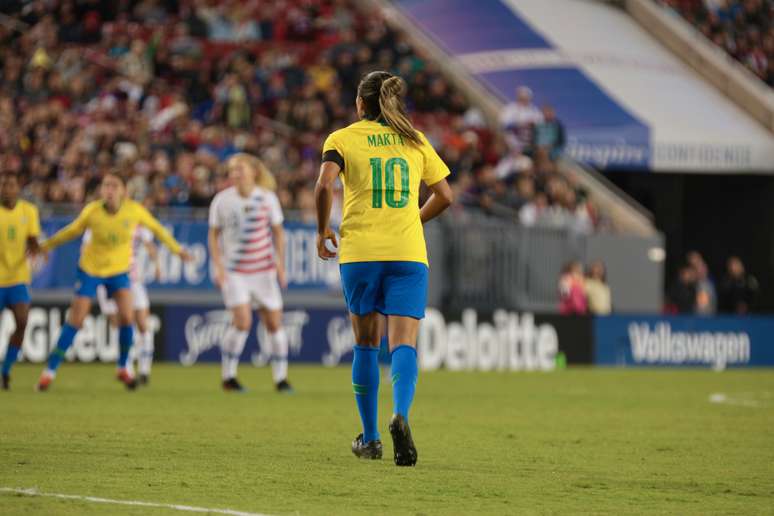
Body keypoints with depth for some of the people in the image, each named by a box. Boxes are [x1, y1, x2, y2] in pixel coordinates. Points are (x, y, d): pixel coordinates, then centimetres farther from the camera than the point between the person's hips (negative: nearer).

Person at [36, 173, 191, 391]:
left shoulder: (135, 211, -17)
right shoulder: (92, 211, -19)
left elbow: (156, 228, 1)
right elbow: (72, 231, -1)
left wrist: (177, 249, 9)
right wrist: (44, 246, 6)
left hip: (119, 270, 1)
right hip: (90, 269, -1)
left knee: (126, 316, -14)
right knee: (75, 320, -6)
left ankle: (123, 368, 8)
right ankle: (50, 370, 4)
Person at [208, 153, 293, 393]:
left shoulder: (267, 198, -1)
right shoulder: (222, 200, -4)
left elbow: (278, 232, 8)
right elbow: (213, 235, 5)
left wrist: (281, 265, 2)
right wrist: (218, 266, -5)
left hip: (264, 270, 2)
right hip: (234, 271, -2)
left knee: (274, 322, 2)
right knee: (242, 321, -17)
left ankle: (281, 378, 15)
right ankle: (228, 376, -3)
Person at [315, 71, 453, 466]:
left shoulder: (343, 139, 4)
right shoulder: (415, 141, 13)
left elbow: (324, 186, -12)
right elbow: (444, 196, 14)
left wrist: (323, 232, 1)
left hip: (359, 252, -1)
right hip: (408, 253, 1)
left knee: (366, 343, 12)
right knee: (404, 344, -6)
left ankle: (370, 437, 16)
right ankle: (400, 415, -33)